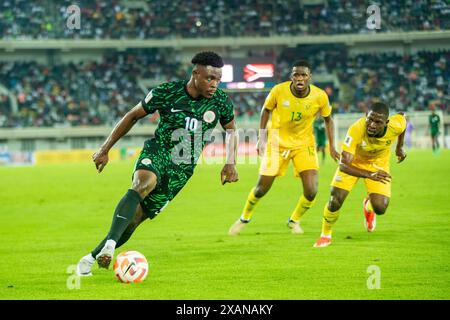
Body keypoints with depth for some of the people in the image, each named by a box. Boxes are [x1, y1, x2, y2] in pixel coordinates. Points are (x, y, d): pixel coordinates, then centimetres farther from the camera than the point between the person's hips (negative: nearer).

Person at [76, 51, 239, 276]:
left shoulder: (222, 102, -5)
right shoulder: (166, 93, -11)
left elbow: (230, 130, 16)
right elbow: (133, 116, 2)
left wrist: (230, 163, 2)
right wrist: (105, 149, 2)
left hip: (181, 171, 3)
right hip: (156, 154, -3)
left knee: (134, 220, -2)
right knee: (143, 183, -38)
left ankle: (92, 258, 14)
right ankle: (110, 243, -49)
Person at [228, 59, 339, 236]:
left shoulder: (320, 96, -17)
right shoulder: (279, 91, -19)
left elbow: (328, 119, 3)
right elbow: (266, 110, 0)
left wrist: (332, 146, -3)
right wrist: (261, 137, -4)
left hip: (304, 144, 1)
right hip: (278, 142, -1)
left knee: (311, 191, -12)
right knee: (262, 188, 2)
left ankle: (294, 220, 19)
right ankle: (244, 218, 32)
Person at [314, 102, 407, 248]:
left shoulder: (396, 125, -33)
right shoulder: (356, 130, -42)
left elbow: (402, 117, -4)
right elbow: (343, 165, -44)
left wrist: (400, 147, 6)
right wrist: (370, 175, -57)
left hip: (378, 164, 2)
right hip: (353, 162, -2)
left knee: (380, 208, -12)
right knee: (335, 201, -12)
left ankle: (368, 205, 29)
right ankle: (325, 235, 18)